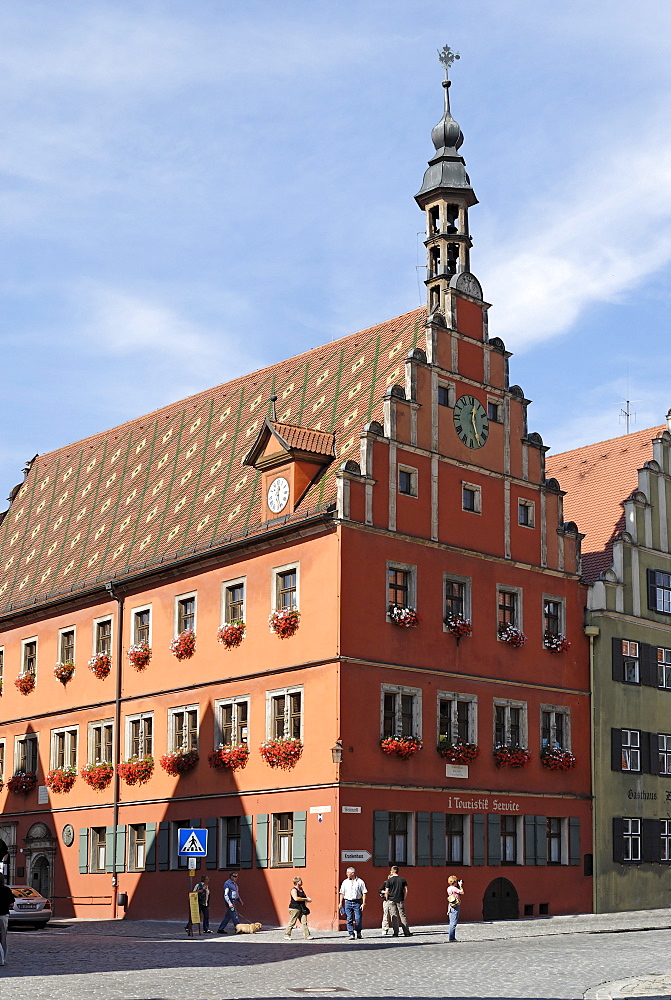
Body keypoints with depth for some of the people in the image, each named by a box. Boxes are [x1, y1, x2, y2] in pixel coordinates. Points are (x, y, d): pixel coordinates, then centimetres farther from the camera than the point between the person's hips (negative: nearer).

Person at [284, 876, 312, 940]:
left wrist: (307, 899, 11)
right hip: (295, 908, -8)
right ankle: (287, 935, 12)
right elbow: (296, 898, -25)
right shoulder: (294, 890, -11)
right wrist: (305, 899, -19)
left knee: (304, 922, 1)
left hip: (302, 908, 8)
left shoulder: (301, 889, 15)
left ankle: (307, 935, 0)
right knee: (292, 922, -1)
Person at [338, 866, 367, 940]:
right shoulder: (345, 882, 11)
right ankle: (351, 934, 1)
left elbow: (364, 893, 1)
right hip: (348, 902, 2)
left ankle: (358, 932, 16)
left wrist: (363, 903, -7)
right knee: (349, 919, -2)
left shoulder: (360, 882, 3)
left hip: (357, 902, -2)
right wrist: (341, 903, 6)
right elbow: (342, 893, 13)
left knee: (358, 919, -7)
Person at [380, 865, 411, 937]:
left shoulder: (389, 880, -4)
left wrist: (387, 899, 8)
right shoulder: (402, 880, 4)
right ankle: (407, 932, 2)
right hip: (400, 901, 2)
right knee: (402, 916, 5)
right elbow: (406, 890, 4)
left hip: (391, 900, -2)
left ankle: (396, 933, -2)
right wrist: (403, 899, 13)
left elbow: (386, 892, -5)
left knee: (394, 917, 2)